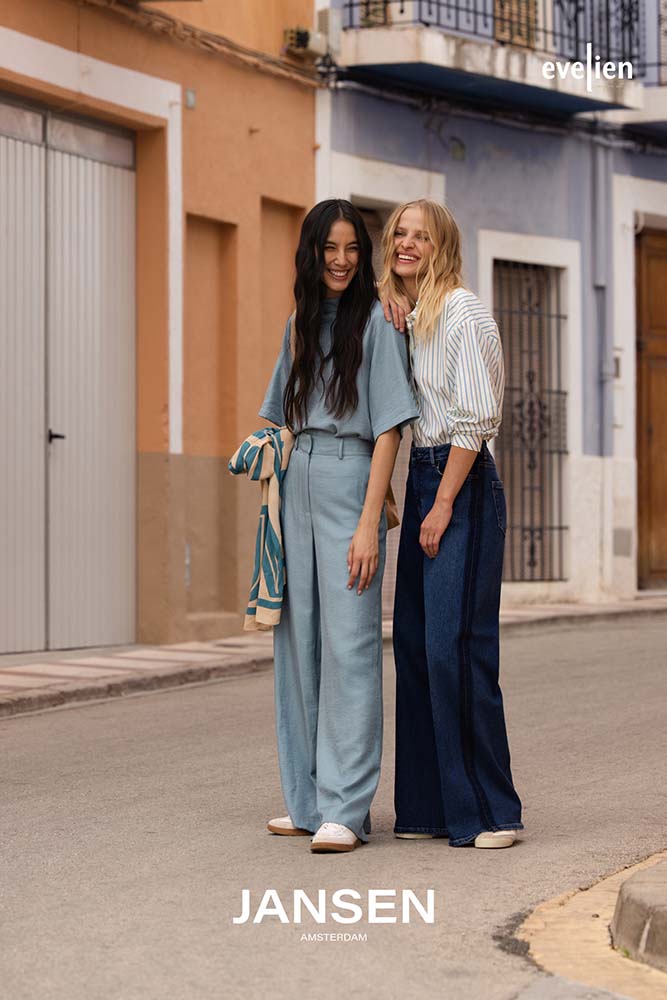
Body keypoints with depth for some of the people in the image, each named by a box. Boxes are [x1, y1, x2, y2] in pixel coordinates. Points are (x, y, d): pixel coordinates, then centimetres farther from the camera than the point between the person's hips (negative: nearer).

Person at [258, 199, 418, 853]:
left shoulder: (375, 322, -3)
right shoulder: (300, 323, 16)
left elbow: (388, 428, -9)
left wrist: (369, 523, -15)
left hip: (349, 480, -7)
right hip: (298, 481, 7)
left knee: (347, 643, -10)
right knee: (299, 640, 7)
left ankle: (345, 809, -9)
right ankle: (309, 799, 14)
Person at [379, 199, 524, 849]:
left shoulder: (461, 312, -10)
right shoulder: (403, 316, 16)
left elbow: (475, 417, -15)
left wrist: (443, 506, -16)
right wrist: (385, 318, 6)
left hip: (463, 484, -9)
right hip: (422, 477, 9)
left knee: (455, 646, -11)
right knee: (414, 644, 7)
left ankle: (490, 811, -4)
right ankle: (431, 807, 13)